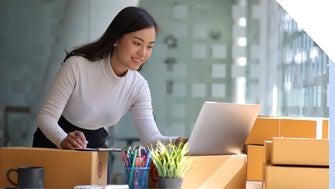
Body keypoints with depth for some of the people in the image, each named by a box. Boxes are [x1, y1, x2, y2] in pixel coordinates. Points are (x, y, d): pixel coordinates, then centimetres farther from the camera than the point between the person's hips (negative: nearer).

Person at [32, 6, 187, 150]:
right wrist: (64, 140, -44)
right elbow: (46, 116, -22)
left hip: (96, 147, 4)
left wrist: (178, 142, -38)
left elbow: (151, 137, -15)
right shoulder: (77, 66, -22)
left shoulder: (139, 87, -8)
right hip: (54, 143, -4)